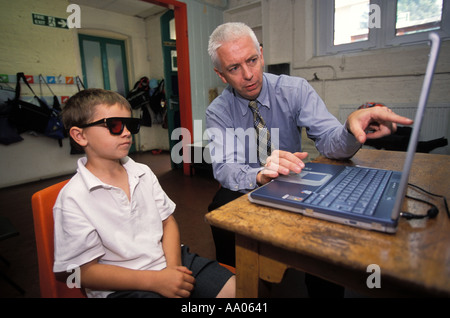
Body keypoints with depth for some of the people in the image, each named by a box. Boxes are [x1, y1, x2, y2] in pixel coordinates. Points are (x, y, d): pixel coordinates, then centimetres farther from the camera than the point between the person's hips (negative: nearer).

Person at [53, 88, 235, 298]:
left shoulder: (143, 173, 6)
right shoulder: (73, 199, -11)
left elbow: (167, 221, 7)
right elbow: (86, 271, -11)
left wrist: (173, 267, -9)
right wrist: (155, 281, -18)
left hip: (171, 260, 4)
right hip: (122, 286, -4)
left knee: (236, 288, -4)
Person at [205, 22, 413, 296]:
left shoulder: (295, 90, -8)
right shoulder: (218, 111, -9)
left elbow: (329, 141, -15)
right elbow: (224, 169, -21)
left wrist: (351, 129, -39)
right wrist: (259, 175, -43)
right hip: (246, 189, 0)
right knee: (221, 211, -30)